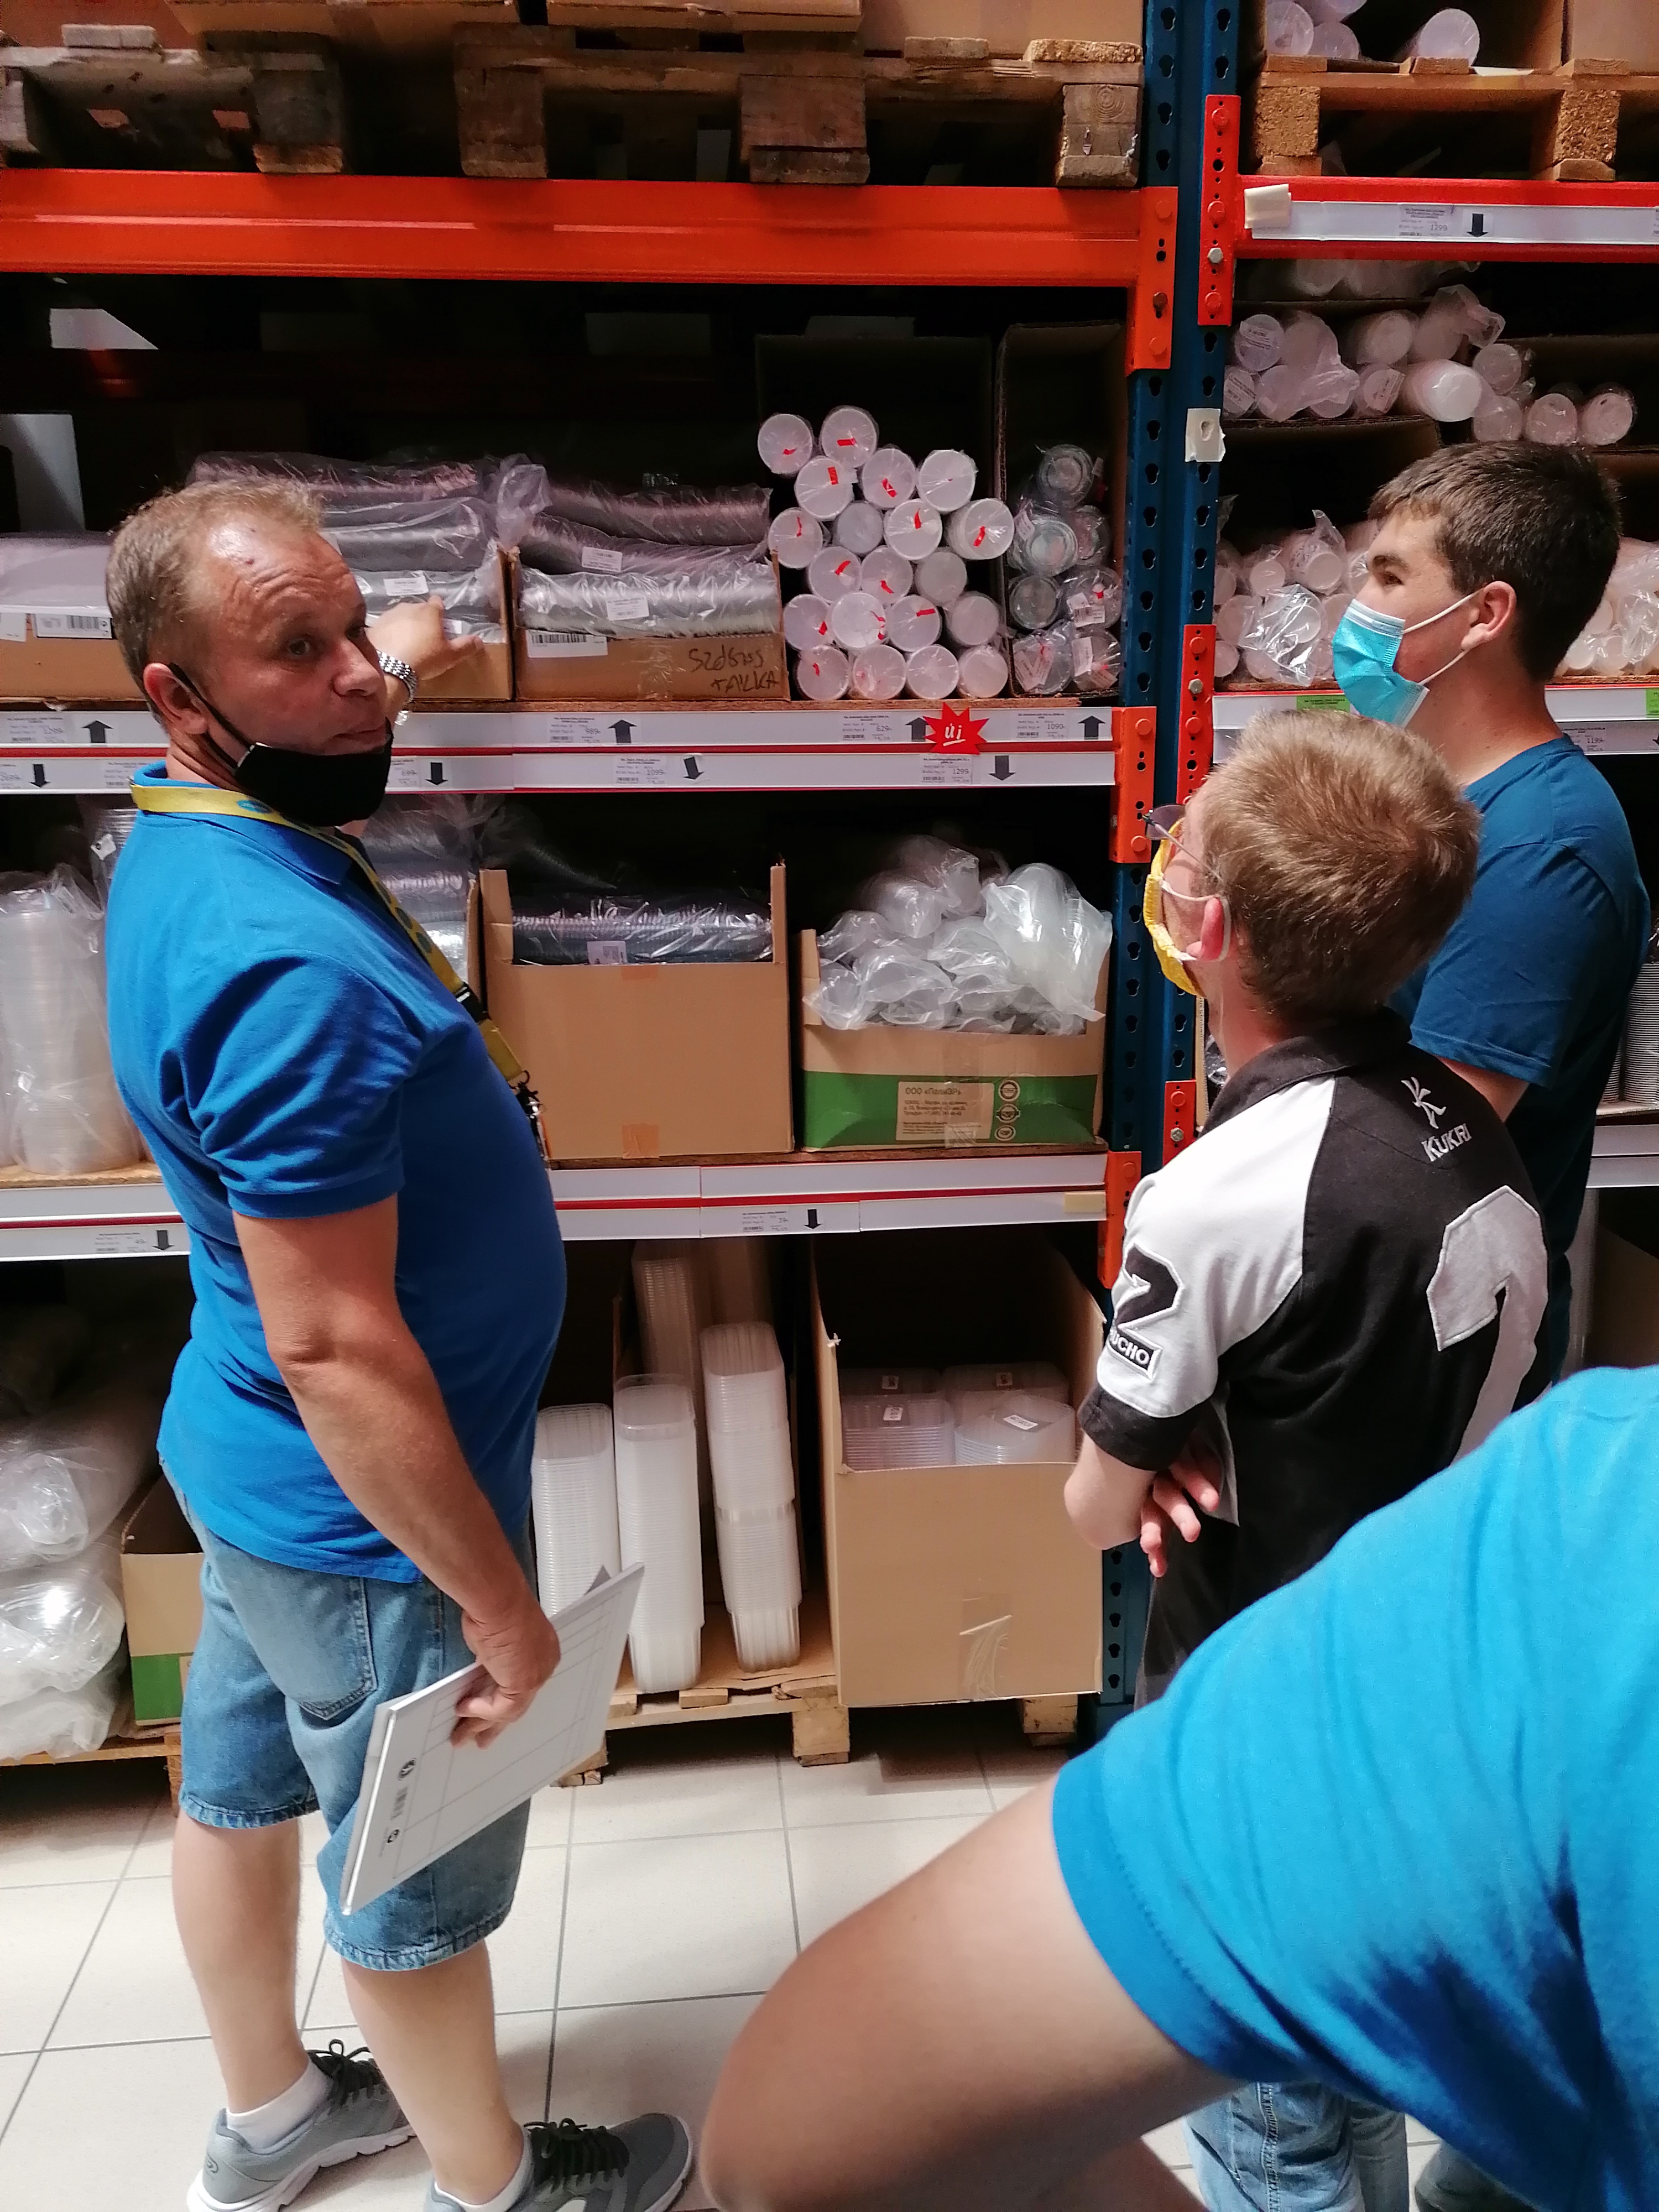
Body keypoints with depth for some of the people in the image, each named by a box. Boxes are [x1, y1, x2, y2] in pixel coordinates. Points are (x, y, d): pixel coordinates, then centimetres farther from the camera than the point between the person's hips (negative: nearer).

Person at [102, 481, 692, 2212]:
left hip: (250, 1472, 9)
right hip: (367, 1518, -9)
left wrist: (399, 667, 40)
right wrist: (500, 1605, -21)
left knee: (240, 1792, 26)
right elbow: (337, 1349, -31)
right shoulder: (292, 968, -32)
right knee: (418, 1886, 15)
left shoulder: (184, 832, -2)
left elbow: (332, 723, 25)